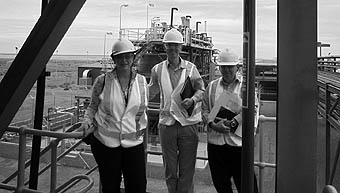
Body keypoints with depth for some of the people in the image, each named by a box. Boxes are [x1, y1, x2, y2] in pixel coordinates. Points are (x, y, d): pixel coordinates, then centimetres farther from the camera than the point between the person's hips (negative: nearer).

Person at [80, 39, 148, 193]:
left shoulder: (142, 82, 3)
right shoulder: (102, 81, -4)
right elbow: (92, 107, 8)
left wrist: (141, 126, 7)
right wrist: (88, 121, -9)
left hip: (133, 142, 2)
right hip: (105, 141, -1)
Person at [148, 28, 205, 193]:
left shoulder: (190, 68, 1)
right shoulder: (157, 69, 5)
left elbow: (201, 90, 4)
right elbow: (150, 92, 16)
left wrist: (192, 100, -14)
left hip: (188, 124, -1)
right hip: (166, 124, 1)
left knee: (187, 169, 8)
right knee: (170, 170, 13)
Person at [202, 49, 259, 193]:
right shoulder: (212, 86, 10)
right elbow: (204, 110, 8)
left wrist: (231, 123, -16)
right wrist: (213, 125, -10)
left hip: (238, 143, -3)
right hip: (215, 142, 3)